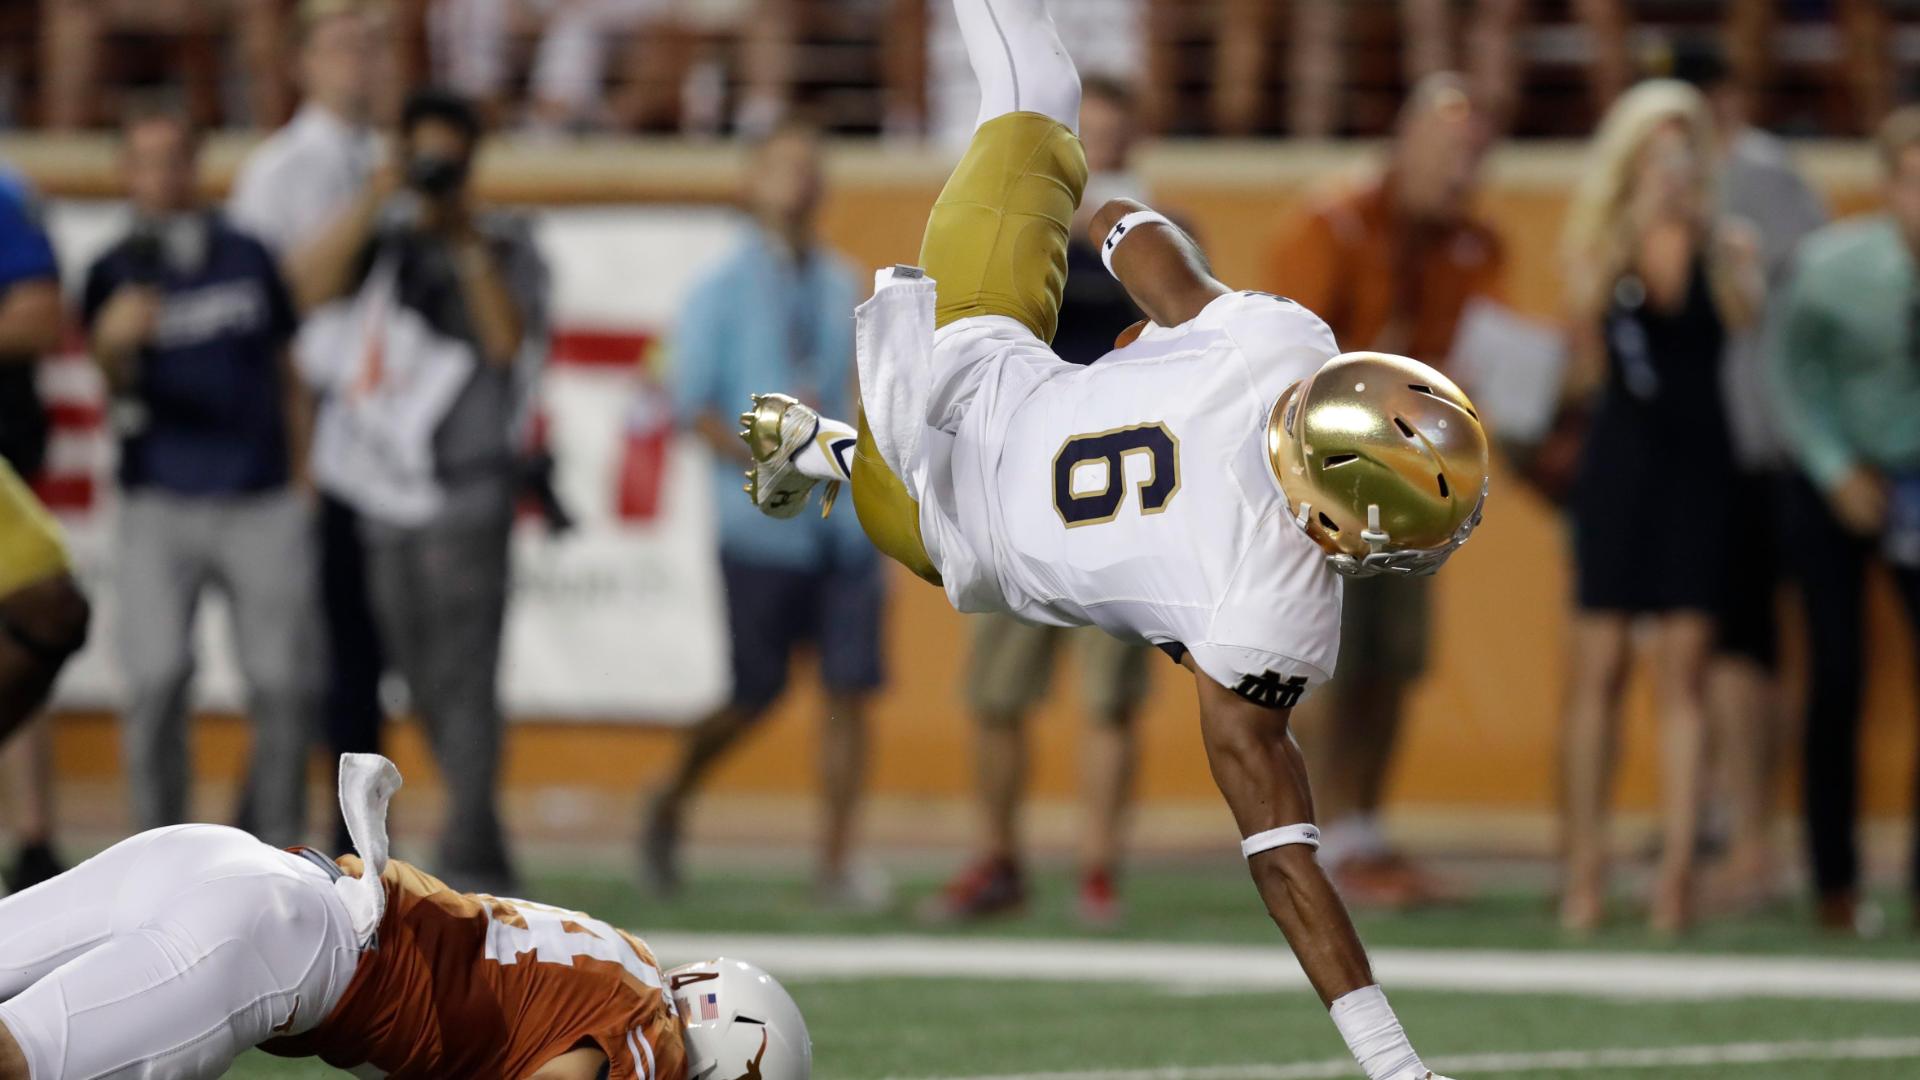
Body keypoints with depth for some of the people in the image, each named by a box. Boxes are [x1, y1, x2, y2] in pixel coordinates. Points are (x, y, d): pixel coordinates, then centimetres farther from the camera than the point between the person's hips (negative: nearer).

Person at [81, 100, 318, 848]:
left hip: (262, 504, 2)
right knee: (156, 678, -10)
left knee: (282, 682, -1)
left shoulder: (247, 257, 10)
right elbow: (111, 376, -15)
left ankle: (279, 847, 10)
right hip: (160, 500, -2)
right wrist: (115, 340, -39)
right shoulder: (116, 272, 3)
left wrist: (302, 491, 13)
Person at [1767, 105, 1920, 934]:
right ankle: (1835, 882, 7)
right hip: (1833, 483, -1)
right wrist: (1840, 472, -8)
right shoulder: (1834, 265, -20)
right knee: (1838, 675, -5)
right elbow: (1792, 366, -2)